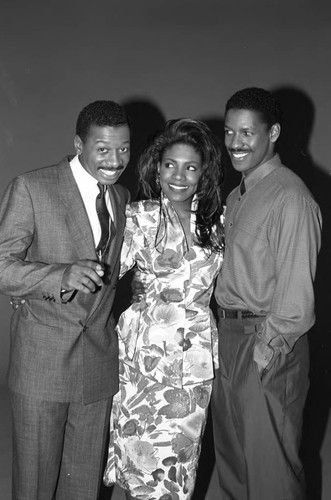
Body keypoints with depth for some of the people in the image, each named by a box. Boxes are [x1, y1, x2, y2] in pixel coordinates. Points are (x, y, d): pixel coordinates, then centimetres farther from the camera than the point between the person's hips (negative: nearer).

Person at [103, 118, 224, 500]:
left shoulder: (215, 220, 4)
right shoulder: (138, 217, -5)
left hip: (197, 349, 3)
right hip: (147, 343, -2)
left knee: (182, 447, 12)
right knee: (143, 445, 7)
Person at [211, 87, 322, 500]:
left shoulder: (291, 198, -17)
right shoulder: (237, 196, 12)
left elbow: (296, 290, -19)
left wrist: (266, 350, -16)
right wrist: (226, 334, 6)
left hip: (268, 346, -8)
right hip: (228, 335, 9)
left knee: (270, 465, 7)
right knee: (230, 456, 21)